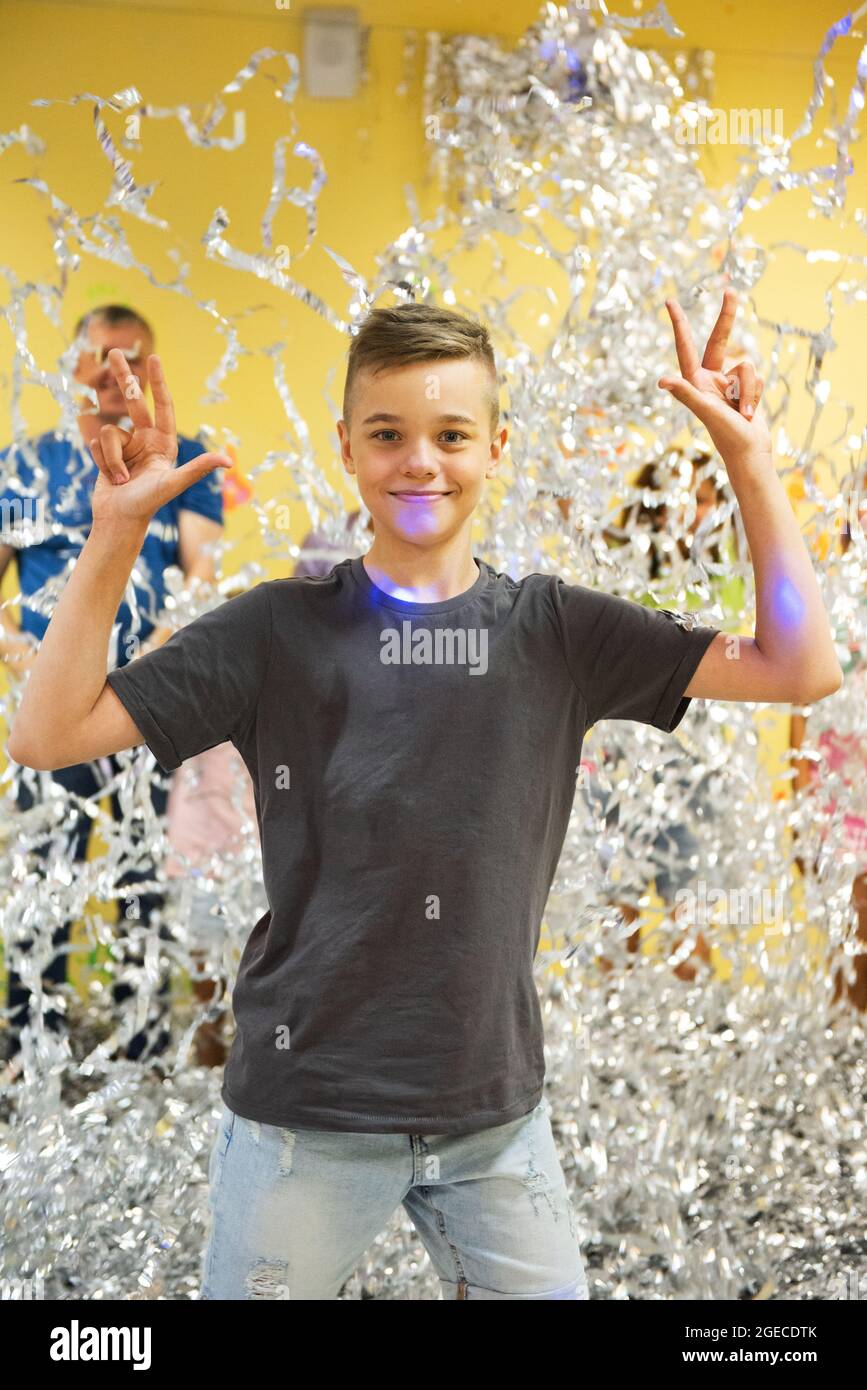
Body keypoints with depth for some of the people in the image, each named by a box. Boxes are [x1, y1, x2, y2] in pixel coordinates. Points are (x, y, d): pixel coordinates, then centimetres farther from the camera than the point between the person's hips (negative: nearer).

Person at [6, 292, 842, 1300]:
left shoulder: (556, 631, 0)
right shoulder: (279, 631, -5)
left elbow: (801, 669, -5)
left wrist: (747, 459, -11)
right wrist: (116, 530, -19)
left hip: (496, 1109, 2)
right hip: (304, 1110, -2)